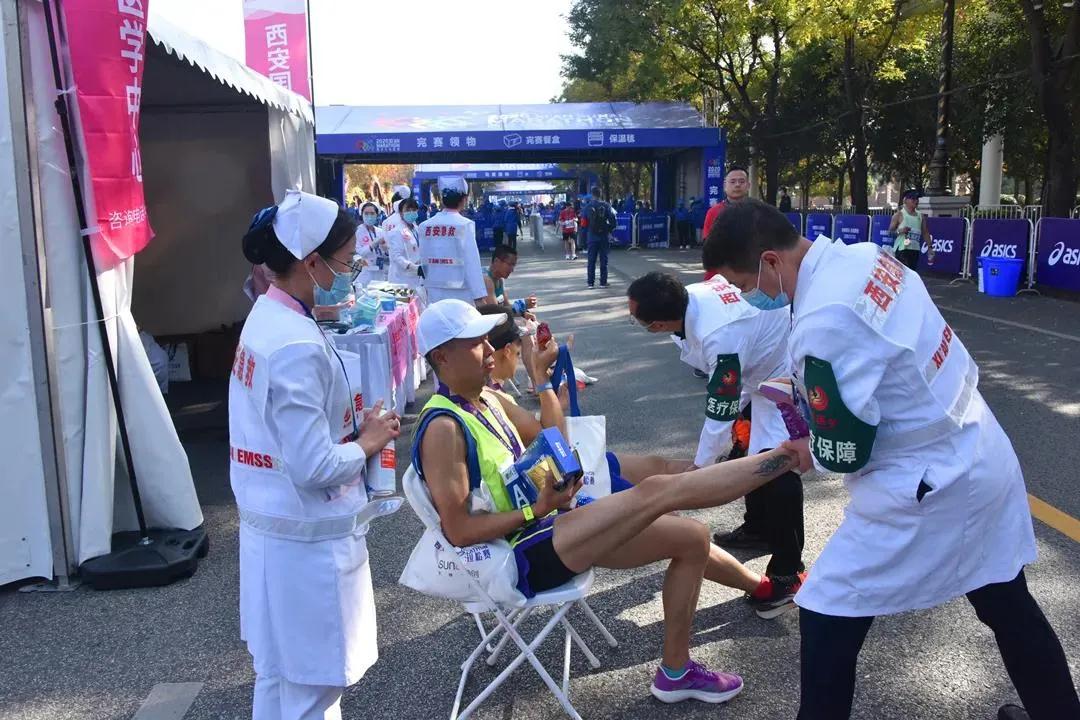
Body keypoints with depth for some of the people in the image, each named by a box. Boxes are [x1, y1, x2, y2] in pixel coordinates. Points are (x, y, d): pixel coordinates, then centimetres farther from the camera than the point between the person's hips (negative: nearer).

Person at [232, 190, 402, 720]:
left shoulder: (268, 317, 4)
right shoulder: (298, 346, -26)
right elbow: (315, 468, -26)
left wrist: (352, 426, 5)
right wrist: (370, 440, -10)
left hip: (273, 525, 10)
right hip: (307, 538, -9)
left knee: (279, 672, 24)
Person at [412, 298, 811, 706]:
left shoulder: (485, 399, 11)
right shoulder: (443, 428, -16)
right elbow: (459, 531, -19)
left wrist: (542, 378, 5)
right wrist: (536, 510, -23)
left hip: (546, 522, 10)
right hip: (525, 555, -10)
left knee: (690, 537, 8)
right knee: (659, 492, -22)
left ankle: (675, 670, 16)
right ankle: (789, 453, -11)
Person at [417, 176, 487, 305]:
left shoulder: (424, 226, 3)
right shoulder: (465, 225, -10)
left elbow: (424, 261, 8)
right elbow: (472, 263, -14)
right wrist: (479, 295, -13)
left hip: (434, 291, 5)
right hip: (459, 292, -4)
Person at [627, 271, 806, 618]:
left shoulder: (720, 338, -40)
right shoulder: (692, 294, -17)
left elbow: (720, 414, -29)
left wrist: (700, 466, -15)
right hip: (764, 358, 10)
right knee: (748, 450, 20)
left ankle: (787, 575, -5)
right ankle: (757, 527, 39)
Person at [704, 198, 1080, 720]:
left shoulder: (821, 323, -28)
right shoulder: (864, 256, -2)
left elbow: (846, 454, -20)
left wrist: (805, 451, 1)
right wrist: (815, 397, 10)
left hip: (929, 486, -9)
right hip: (986, 455, 9)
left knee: (827, 615, 5)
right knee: (1009, 608, 26)